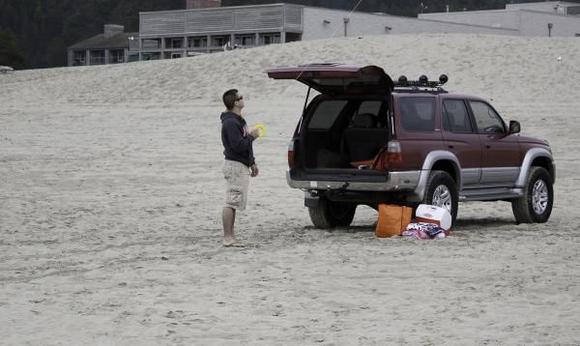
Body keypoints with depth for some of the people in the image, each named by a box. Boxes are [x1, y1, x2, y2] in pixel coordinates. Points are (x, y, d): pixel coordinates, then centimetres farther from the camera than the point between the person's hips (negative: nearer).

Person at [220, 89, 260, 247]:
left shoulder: (239, 120, 17)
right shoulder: (230, 123, -18)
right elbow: (238, 145, -25)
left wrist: (252, 163, 23)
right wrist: (252, 136, -12)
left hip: (242, 165, 11)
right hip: (235, 166, -11)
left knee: (234, 203, 12)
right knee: (231, 202, -9)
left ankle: (230, 236, 16)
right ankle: (228, 237, -9)